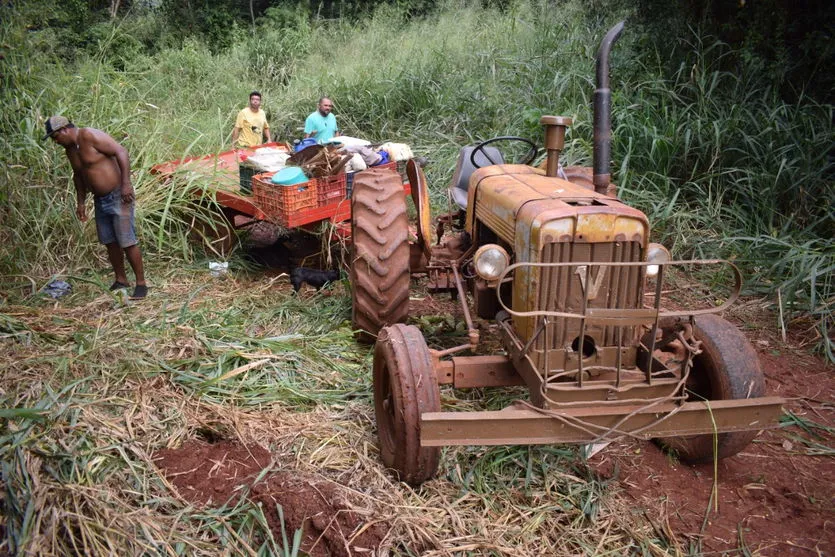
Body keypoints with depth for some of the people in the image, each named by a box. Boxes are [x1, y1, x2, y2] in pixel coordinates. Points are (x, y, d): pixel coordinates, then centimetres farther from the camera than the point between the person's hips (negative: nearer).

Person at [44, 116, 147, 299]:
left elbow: (121, 152, -20)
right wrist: (80, 202, 20)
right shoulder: (70, 148, 10)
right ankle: (121, 281, 24)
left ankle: (141, 284, -1)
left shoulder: (90, 136, -16)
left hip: (119, 197, -9)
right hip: (100, 200, 9)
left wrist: (126, 183, -25)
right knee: (109, 242, 12)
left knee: (127, 242, -9)